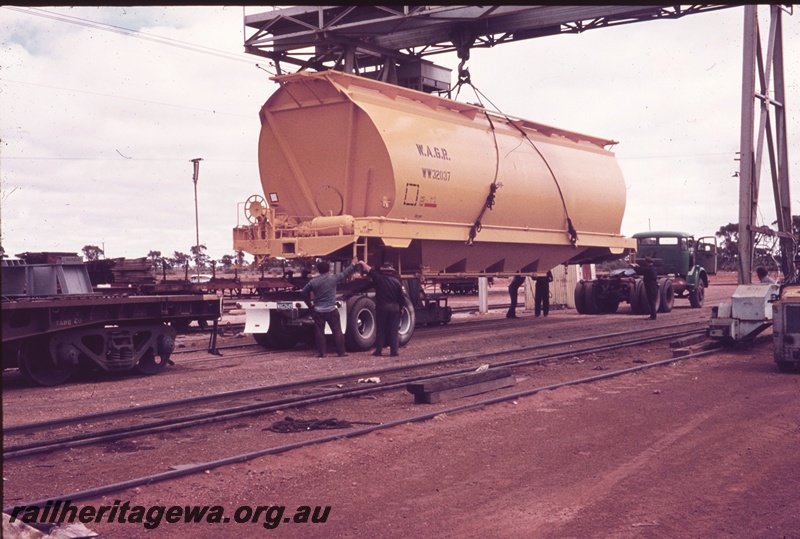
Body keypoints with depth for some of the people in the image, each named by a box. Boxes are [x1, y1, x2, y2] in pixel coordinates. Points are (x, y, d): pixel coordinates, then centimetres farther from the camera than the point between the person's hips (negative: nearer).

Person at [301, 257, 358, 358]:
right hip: (331, 310, -1)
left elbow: (304, 292, 6)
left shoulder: (313, 281, -1)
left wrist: (310, 304, 16)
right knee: (337, 332, 6)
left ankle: (321, 352, 7)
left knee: (319, 332, 8)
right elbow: (345, 273, 8)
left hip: (318, 311, 1)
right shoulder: (333, 278, -5)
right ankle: (341, 352, 8)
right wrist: (354, 265, 22)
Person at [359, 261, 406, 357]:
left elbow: (369, 269, 8)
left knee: (380, 329, 7)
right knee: (394, 330, 4)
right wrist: (401, 308, 17)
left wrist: (362, 263, 25)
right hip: (394, 308, 1)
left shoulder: (379, 279, -4)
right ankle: (394, 351, 3)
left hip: (381, 307, -1)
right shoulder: (397, 281, 1)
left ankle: (379, 350, 10)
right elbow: (402, 297, 3)